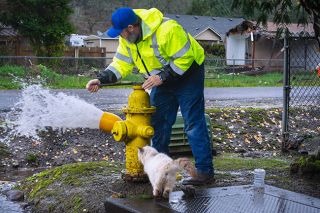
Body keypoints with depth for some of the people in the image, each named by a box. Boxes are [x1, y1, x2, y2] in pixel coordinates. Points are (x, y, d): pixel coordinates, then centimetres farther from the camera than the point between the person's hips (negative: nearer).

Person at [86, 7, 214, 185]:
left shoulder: (166, 30, -33)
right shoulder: (127, 38, -7)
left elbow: (185, 58, -28)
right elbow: (121, 63, -2)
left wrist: (162, 76, -29)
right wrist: (101, 79, -15)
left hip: (187, 75, -8)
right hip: (161, 80, 8)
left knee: (193, 124, -10)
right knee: (158, 123, 8)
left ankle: (205, 171, -8)